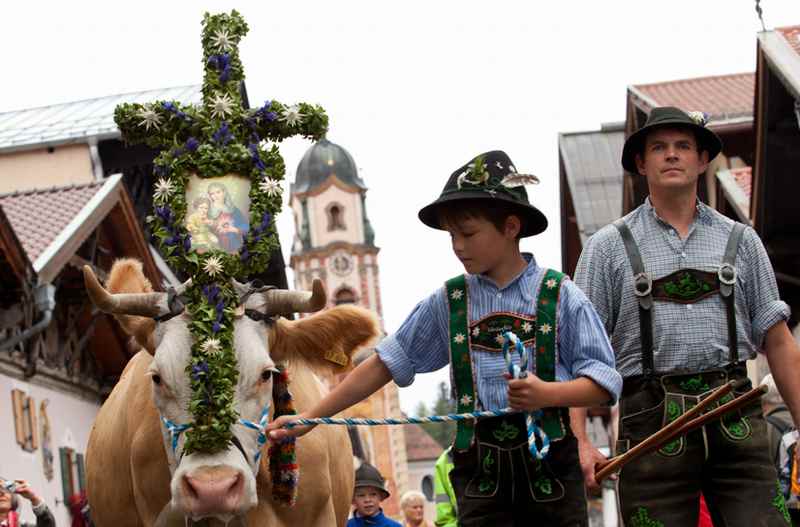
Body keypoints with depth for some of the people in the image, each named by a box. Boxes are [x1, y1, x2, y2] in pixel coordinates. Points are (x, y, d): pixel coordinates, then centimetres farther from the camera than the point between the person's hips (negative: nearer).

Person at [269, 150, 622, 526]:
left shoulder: (559, 295, 0)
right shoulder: (448, 302, 7)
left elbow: (604, 383, -1)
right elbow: (385, 364, 11)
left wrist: (546, 394, -20)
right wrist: (308, 420, 7)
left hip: (550, 465, -1)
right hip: (479, 471, 1)